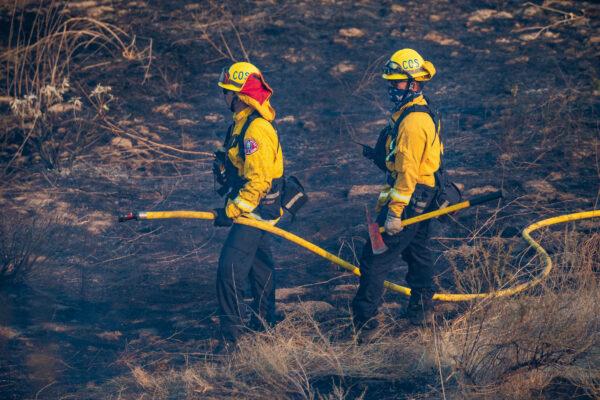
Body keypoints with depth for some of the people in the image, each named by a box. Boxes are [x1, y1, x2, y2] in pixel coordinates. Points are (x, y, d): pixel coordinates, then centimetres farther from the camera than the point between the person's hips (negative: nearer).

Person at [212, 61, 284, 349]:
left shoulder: (256, 130, -25)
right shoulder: (243, 122, 9)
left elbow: (259, 180, -28)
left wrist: (232, 210, -25)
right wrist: (233, 203, 26)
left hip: (255, 210, -11)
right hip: (255, 209, 11)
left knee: (230, 267, -14)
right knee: (260, 264, 21)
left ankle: (231, 335, -12)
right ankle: (264, 321, 35)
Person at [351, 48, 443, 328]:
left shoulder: (413, 121, -23)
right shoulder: (418, 112, 10)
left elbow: (408, 171, -26)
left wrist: (394, 211, -25)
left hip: (408, 198, -11)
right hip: (423, 199, 11)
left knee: (375, 258, -7)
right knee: (418, 252, 20)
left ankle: (363, 318, -4)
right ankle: (421, 309, 30)